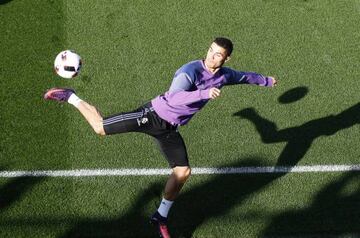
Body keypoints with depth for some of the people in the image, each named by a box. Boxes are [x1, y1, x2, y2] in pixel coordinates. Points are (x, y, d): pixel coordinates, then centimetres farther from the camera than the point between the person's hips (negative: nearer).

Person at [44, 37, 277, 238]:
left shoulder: (224, 75, 3)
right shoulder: (191, 70, -23)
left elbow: (243, 76, 26)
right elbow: (174, 98, -37)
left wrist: (265, 80, 40)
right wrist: (204, 93, -47)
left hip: (170, 129, 7)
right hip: (153, 115, -7)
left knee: (183, 172, 3)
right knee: (100, 127, -8)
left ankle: (161, 216, 22)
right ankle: (70, 97, 18)